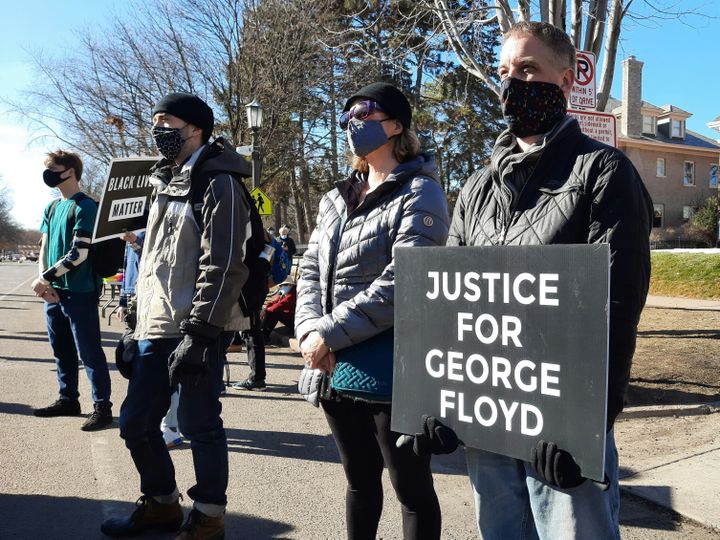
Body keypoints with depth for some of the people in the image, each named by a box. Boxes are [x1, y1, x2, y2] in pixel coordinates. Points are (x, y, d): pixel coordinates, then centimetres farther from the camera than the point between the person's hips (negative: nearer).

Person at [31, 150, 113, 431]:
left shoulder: (85, 207, -10)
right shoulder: (51, 208, 14)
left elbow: (78, 254, -17)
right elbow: (44, 247, 14)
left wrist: (45, 277, -14)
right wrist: (43, 281, -3)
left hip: (80, 293, -8)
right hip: (54, 291, 8)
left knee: (89, 352, -4)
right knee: (62, 351, 15)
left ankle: (102, 406, 3)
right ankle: (68, 399, 27)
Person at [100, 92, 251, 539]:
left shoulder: (218, 184, -8)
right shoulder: (165, 182, 18)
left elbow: (222, 267, -16)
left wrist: (199, 333, -20)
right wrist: (140, 323, 20)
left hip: (198, 329, -8)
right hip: (157, 327, 9)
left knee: (199, 423, 0)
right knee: (136, 422, 13)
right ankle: (161, 504, 32)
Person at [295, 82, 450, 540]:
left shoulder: (419, 193, -8)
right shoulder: (336, 200, 15)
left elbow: (401, 284, -19)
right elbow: (311, 271, 10)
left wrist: (329, 333, -17)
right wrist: (310, 330, -9)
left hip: (392, 369, -7)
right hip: (337, 369, 7)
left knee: (412, 488, 8)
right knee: (360, 481, 22)